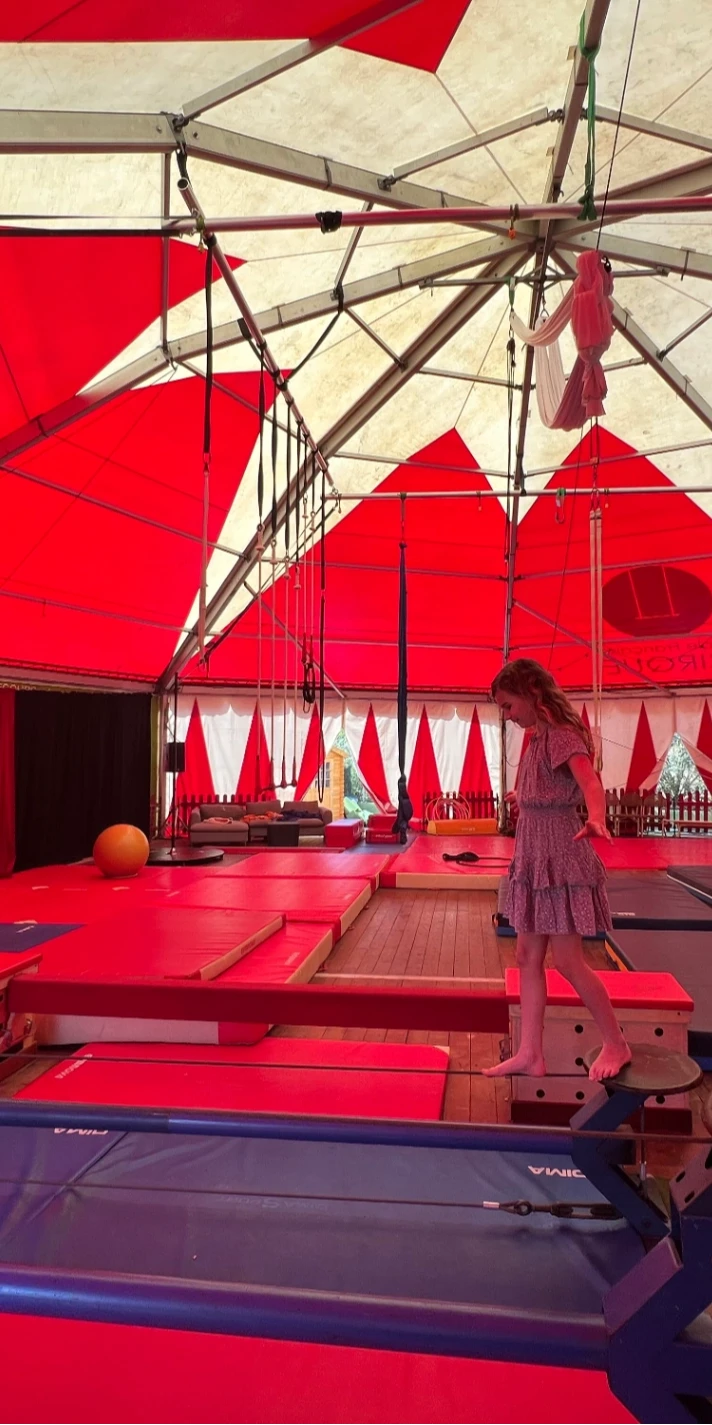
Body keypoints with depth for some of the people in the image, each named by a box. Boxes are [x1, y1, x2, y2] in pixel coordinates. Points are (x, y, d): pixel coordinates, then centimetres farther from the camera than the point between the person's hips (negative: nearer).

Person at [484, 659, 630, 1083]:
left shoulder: (562, 736, -17)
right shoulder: (540, 738, 10)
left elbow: (590, 782, -34)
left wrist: (596, 820, -55)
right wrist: (521, 798, 45)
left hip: (559, 856, -9)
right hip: (535, 857, 9)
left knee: (567, 960, -2)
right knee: (528, 958, 10)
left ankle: (616, 1045, 16)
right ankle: (531, 1053, 17)